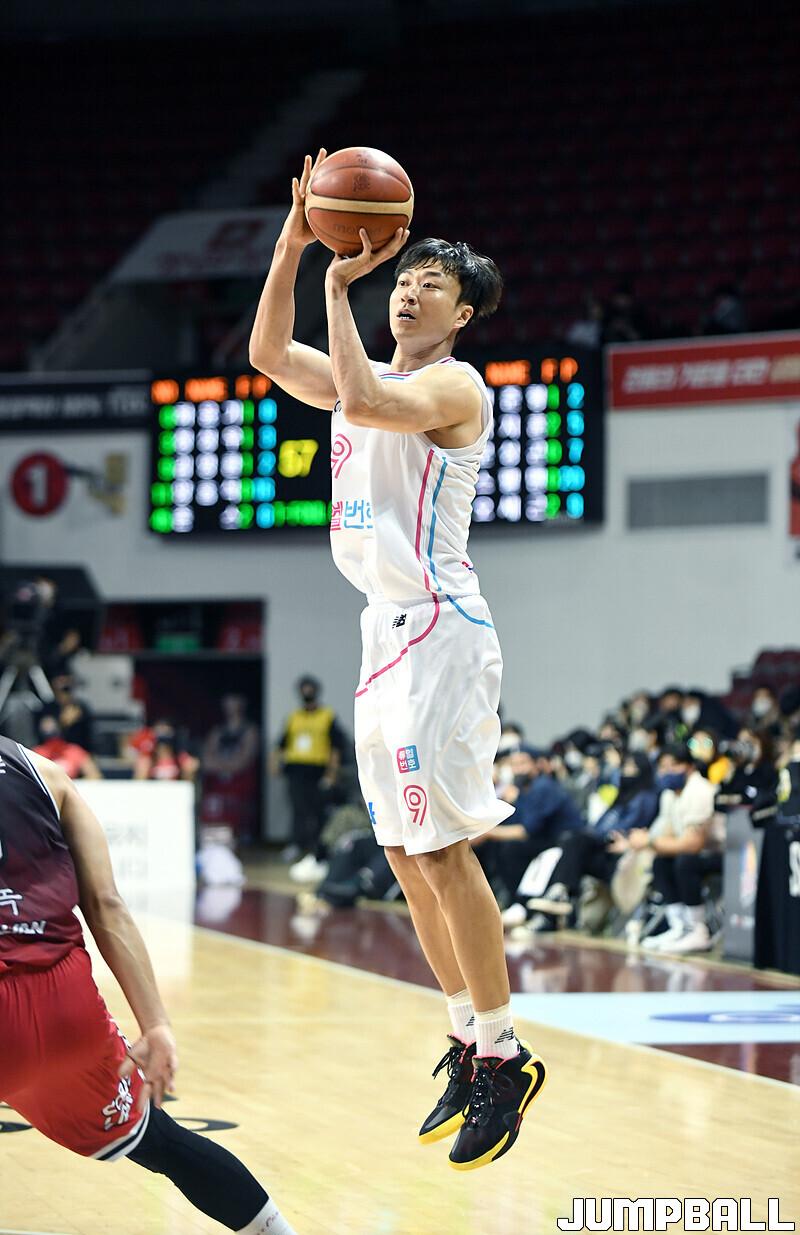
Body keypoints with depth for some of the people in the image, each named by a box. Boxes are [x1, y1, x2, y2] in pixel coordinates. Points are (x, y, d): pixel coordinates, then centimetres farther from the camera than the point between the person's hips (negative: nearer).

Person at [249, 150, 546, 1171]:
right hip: (388, 628, 9)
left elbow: (362, 399, -28)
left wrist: (339, 289, -18)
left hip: (439, 627, -9)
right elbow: (270, 356, 11)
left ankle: (503, 1058, -5)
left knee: (443, 849, -11)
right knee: (406, 854, 10)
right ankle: (470, 1040, 17)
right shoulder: (372, 379, 17)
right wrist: (292, 248, 1)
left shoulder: (452, 385, -9)